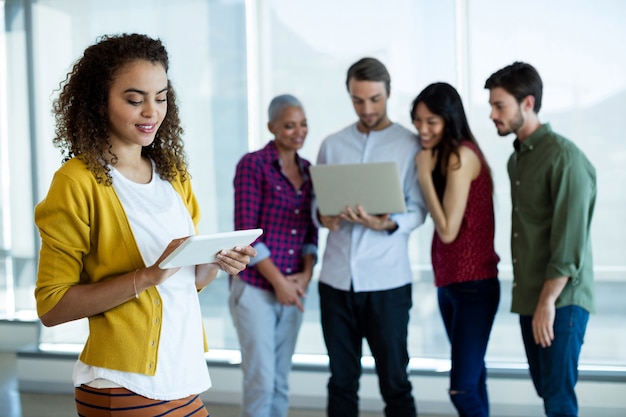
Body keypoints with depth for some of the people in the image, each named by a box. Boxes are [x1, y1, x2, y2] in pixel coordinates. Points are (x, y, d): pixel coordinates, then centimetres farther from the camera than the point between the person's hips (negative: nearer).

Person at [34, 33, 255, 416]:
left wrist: (216, 263, -6)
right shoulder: (78, 182, -11)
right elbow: (51, 306, -14)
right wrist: (149, 276, -24)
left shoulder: (174, 173, 8)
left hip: (186, 376, 6)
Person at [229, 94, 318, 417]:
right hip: (255, 287, -5)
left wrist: (306, 274, -3)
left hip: (292, 288, 6)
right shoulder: (253, 165, -8)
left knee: (281, 380, 11)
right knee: (261, 379, -4)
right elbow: (245, 232, -13)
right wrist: (278, 281, -13)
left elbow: (310, 230, 12)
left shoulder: (308, 170, 10)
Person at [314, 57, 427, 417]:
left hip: (387, 280, -3)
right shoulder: (332, 145, 11)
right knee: (342, 380, 10)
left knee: (394, 380, 3)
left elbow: (418, 209, -3)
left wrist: (389, 224, -23)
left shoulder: (410, 145, 0)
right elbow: (316, 201, 13)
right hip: (337, 278, 3)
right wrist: (323, 216, -10)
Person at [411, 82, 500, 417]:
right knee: (472, 379, 15)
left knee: (462, 389, -12)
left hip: (473, 284, -10)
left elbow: (448, 230, -17)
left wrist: (425, 174, -13)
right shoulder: (444, 156, 12)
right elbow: (441, 227, 11)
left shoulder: (461, 155, -14)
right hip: (449, 282, 10)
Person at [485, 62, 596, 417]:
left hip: (560, 299, -8)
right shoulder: (516, 159, 13)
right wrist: (531, 298, 12)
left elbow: (570, 240, -19)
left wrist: (548, 301, -20)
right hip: (529, 297, 8)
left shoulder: (564, 157, -13)